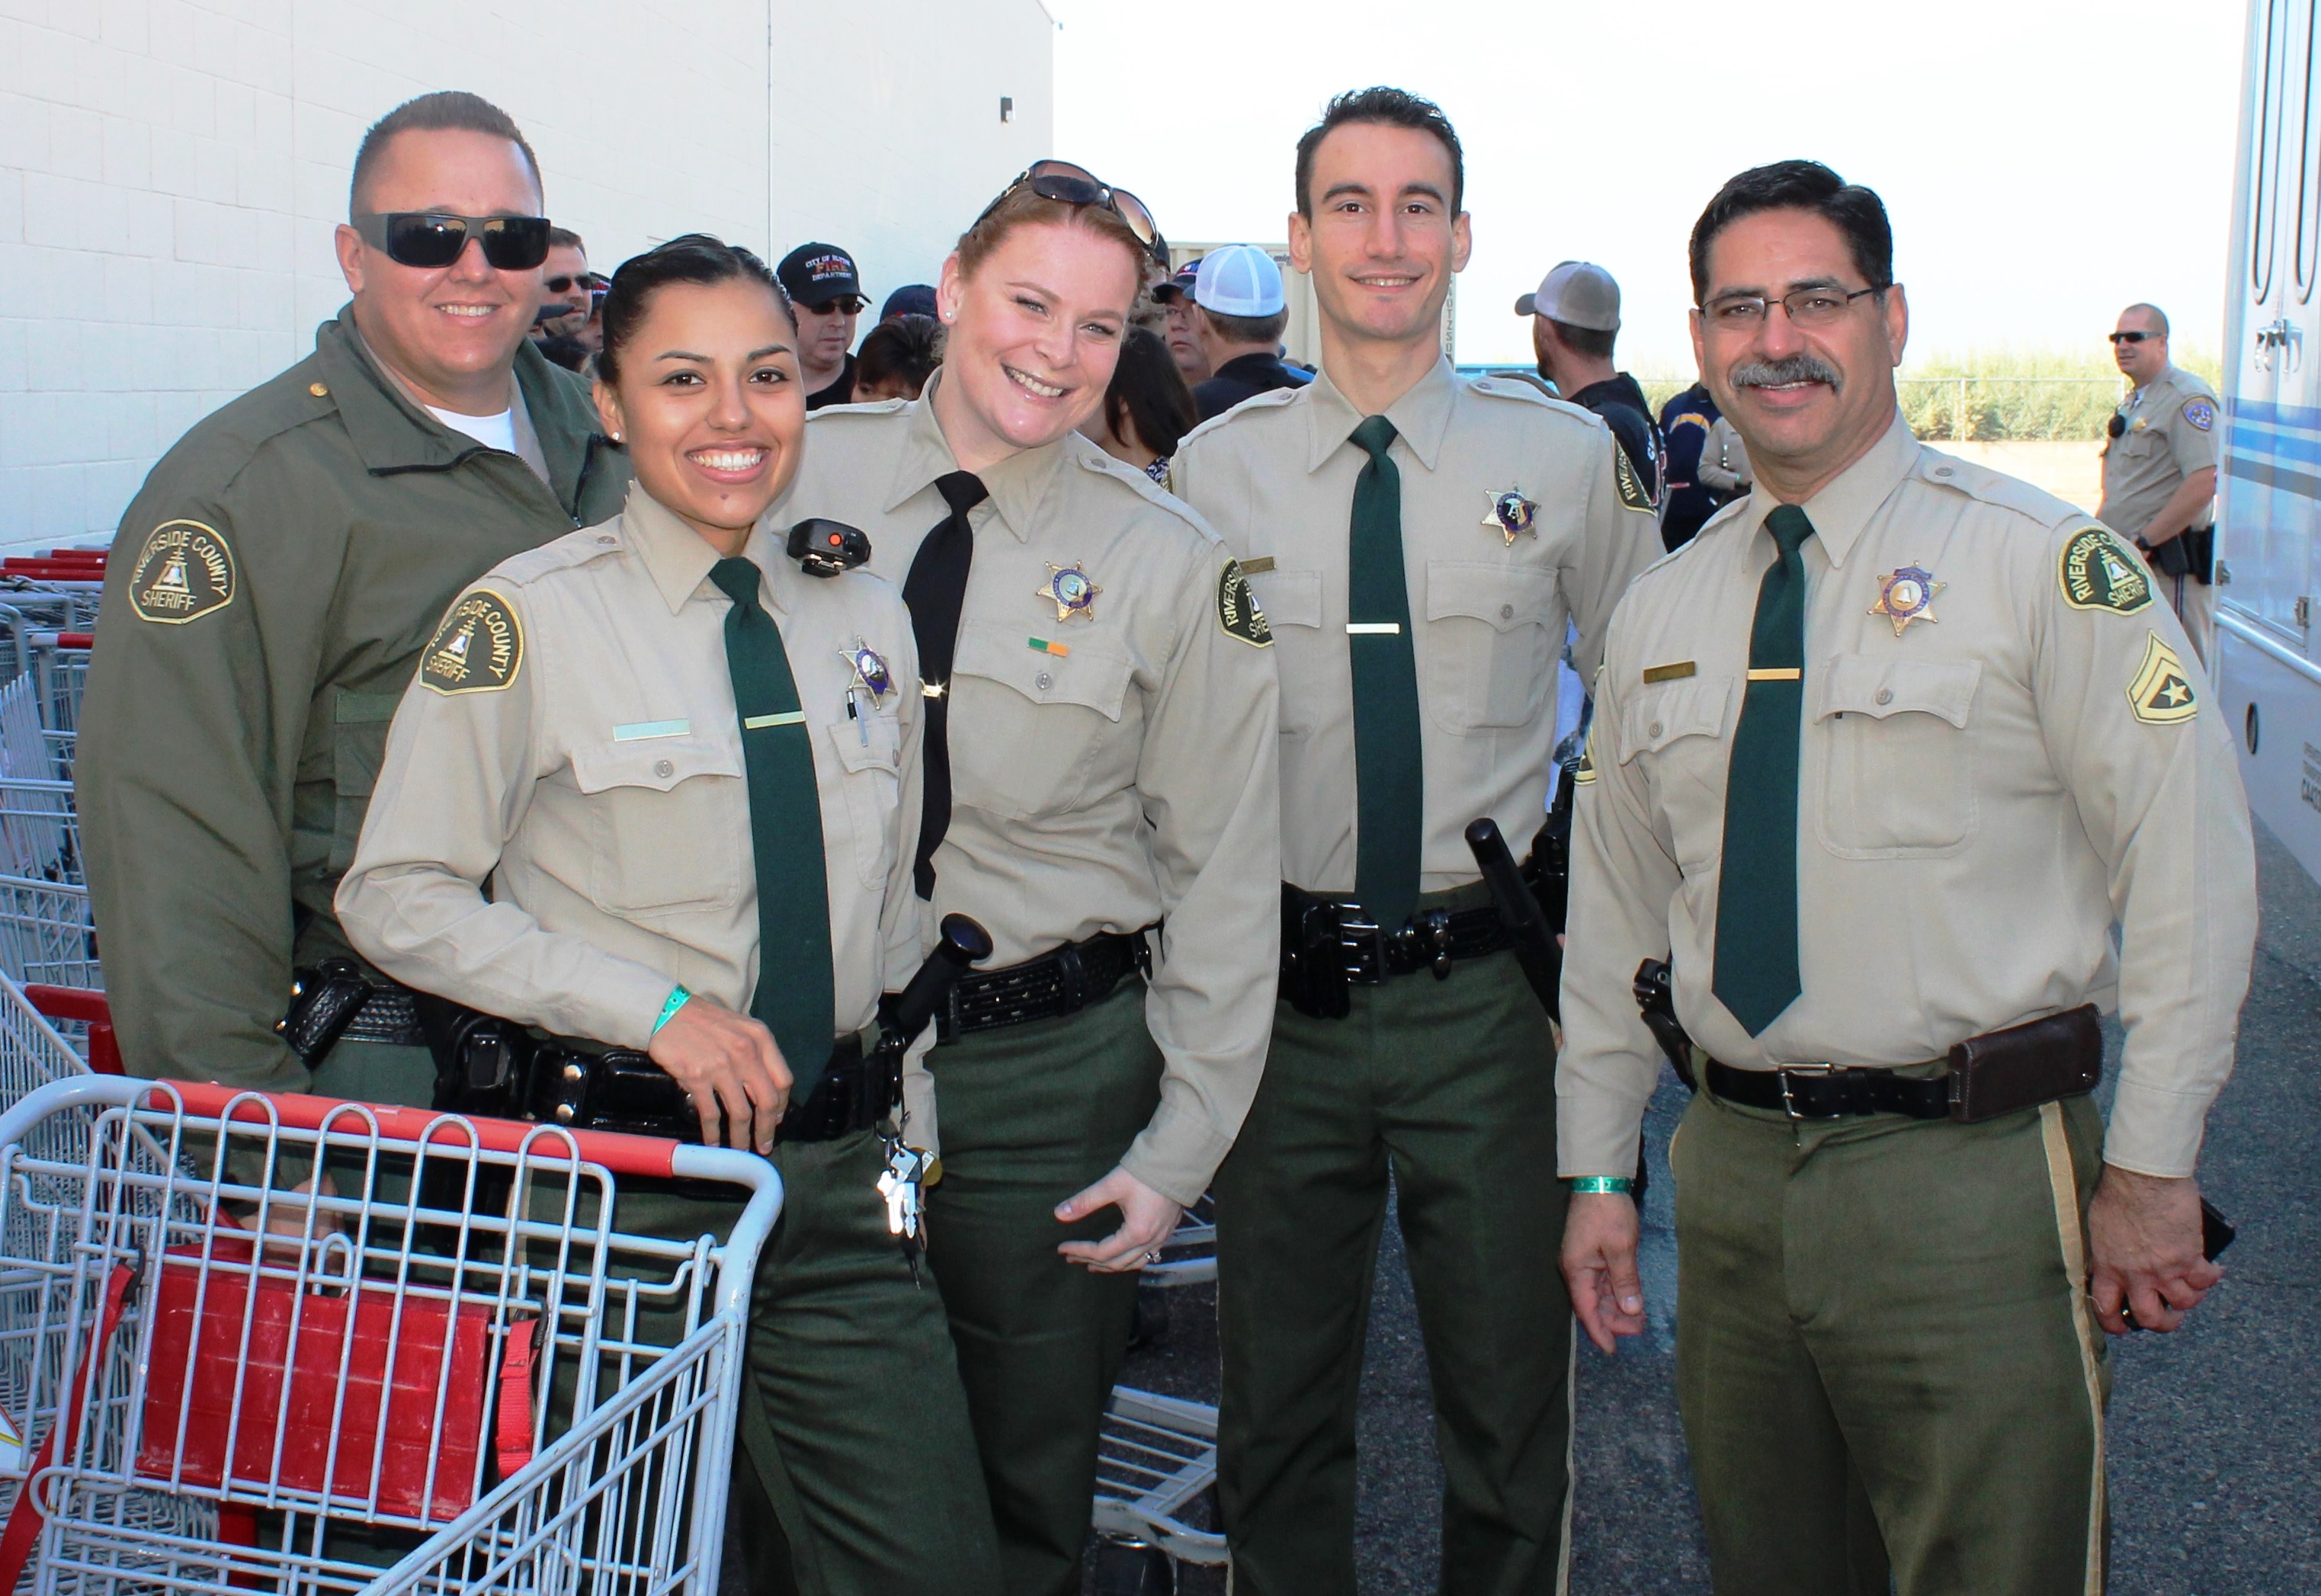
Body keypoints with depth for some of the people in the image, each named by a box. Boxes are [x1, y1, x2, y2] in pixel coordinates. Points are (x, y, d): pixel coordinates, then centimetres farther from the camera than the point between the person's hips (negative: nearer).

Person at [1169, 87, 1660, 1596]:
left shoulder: (1570, 456, 0)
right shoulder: (1211, 470, 1)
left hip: (1492, 996, 0)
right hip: (1279, 994, 1)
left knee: (1510, 1405, 12)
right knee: (1279, 1409, 14)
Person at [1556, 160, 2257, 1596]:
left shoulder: (2042, 563, -6)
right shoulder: (1660, 614, 9)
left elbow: (2192, 862, -8)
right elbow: (1616, 904, 13)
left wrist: (2152, 1168, -9)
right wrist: (1598, 1171, 12)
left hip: (1972, 1172, -4)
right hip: (1734, 1171, 5)